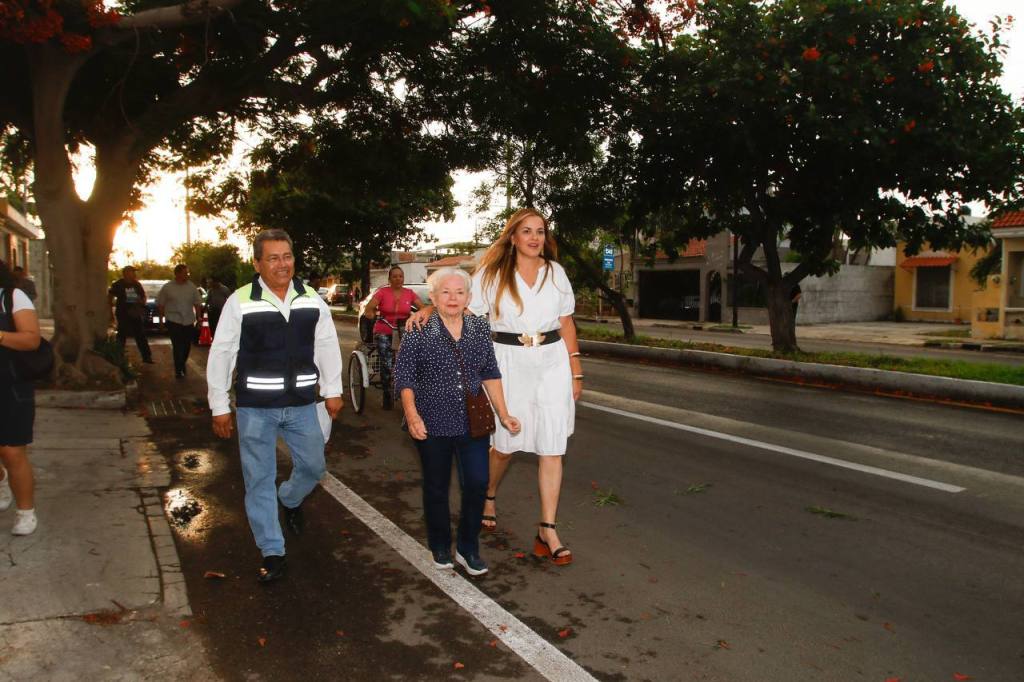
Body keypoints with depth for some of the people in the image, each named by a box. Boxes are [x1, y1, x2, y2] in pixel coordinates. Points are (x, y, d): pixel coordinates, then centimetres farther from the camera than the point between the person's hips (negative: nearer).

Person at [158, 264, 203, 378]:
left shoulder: (192, 287, 4)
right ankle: (179, 369, 3)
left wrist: (199, 317, 5)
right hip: (173, 321, -3)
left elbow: (197, 303, 9)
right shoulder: (167, 287, -2)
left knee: (187, 346, 9)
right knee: (177, 346, -7)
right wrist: (161, 319, 2)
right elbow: (160, 304, 3)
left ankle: (182, 364, 32)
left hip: (189, 321, 3)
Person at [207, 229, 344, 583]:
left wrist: (332, 391, 10)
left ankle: (290, 500, 48)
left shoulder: (312, 301, 2)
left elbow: (327, 346, 10)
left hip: (302, 405, 3)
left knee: (312, 466, 13)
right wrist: (220, 407, -2)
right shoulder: (240, 302, -8)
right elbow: (221, 355, -4)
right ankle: (272, 553, 20)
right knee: (259, 479, 6)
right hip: (255, 407, -2)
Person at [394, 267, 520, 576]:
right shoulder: (419, 331, -7)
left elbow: (490, 373, 9)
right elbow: (404, 376, -6)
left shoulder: (480, 328, 3)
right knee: (436, 487, 12)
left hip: (473, 423, 3)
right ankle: (440, 547, 32)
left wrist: (503, 414, 7)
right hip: (433, 425, -2)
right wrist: (412, 415, -15)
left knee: (477, 484, -1)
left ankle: (468, 549, 18)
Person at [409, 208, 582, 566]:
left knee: (552, 448, 0)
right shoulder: (493, 273, -3)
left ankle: (547, 530, 8)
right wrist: (426, 311, -26)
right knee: (505, 444, 10)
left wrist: (575, 370, 8)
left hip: (552, 364, 2)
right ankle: (488, 497, 41)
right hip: (509, 364, -2)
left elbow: (566, 323, 9)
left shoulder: (555, 272, 6)